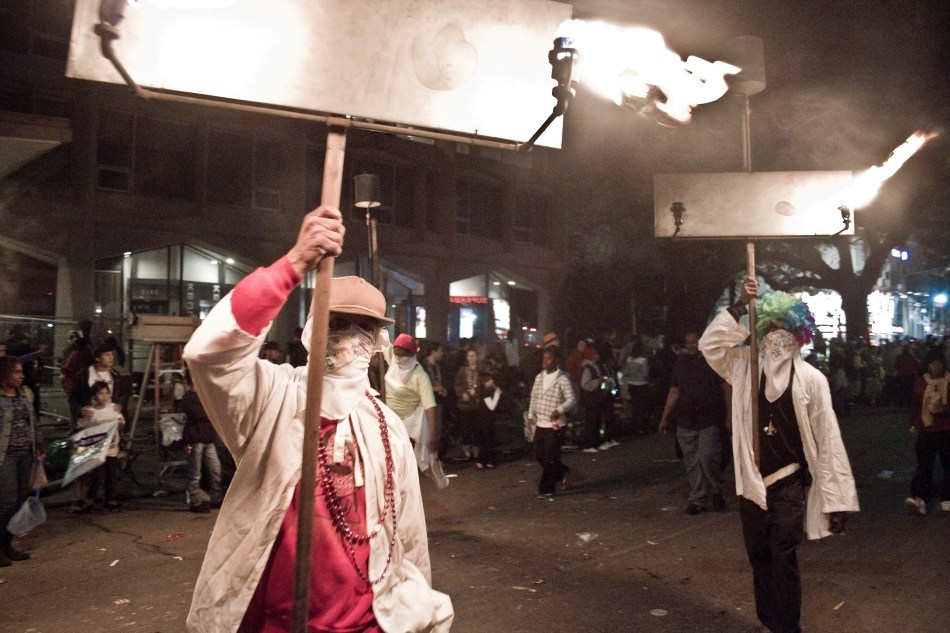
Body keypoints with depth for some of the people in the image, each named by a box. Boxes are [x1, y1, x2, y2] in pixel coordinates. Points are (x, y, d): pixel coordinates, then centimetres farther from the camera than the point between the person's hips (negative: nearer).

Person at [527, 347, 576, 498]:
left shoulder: (562, 379, -10)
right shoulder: (539, 377, 10)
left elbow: (571, 399, -13)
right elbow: (533, 397, 17)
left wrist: (559, 410, -28)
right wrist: (531, 414, 9)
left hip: (554, 425, -7)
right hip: (540, 424, 7)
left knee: (550, 458, -2)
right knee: (539, 455, 12)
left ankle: (547, 489, 10)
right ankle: (562, 472, 35)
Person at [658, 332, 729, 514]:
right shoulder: (680, 363, 9)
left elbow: (726, 389, 0)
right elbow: (674, 392, 11)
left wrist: (728, 416, -6)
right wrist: (665, 418, 8)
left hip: (708, 420, -3)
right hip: (685, 422, 3)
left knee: (708, 458, -11)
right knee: (691, 463, 4)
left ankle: (716, 492, 14)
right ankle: (696, 500, 13)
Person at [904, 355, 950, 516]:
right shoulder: (921, 382, 4)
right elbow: (915, 404, 12)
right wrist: (914, 423, 13)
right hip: (926, 430, 0)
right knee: (924, 465, -10)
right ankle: (919, 498, -20)